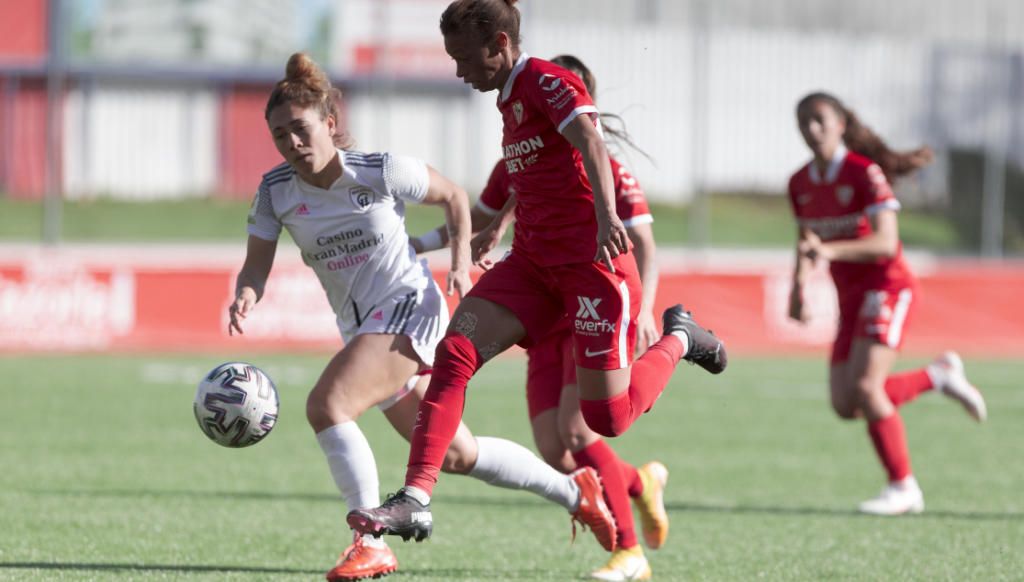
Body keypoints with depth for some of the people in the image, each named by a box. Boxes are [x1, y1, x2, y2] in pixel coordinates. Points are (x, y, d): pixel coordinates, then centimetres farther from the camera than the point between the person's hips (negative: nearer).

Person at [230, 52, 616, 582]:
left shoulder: (380, 171, -14)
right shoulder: (276, 191, -3)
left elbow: (452, 196, 2)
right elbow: (256, 265, -4)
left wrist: (461, 264, -8)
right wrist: (246, 297, -26)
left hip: (407, 309, -6)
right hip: (361, 328, 6)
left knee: (325, 405, -27)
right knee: (455, 454, 13)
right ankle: (574, 491, 32)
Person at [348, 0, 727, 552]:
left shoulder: (546, 82, -11)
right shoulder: (511, 98, 17)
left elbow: (590, 144, -28)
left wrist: (605, 216, -46)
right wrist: (497, 227, 51)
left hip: (592, 260, -8)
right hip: (534, 260, 8)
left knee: (606, 417, -10)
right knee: (453, 352, -14)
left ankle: (678, 339, 20)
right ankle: (415, 500, -20)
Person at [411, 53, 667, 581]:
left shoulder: (606, 170, -10)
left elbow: (643, 245, -13)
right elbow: (478, 220, 23)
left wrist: (643, 311, -28)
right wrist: (420, 244, 10)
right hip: (546, 324, 5)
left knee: (575, 428, -22)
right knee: (556, 457, -4)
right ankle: (641, 482, 28)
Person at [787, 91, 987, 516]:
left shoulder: (865, 173, -14)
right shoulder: (800, 185, 7)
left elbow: (886, 242, -23)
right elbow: (806, 242, 20)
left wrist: (830, 250, -36)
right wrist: (799, 286, 2)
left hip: (886, 286, -7)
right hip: (850, 296, 7)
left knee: (864, 387, -21)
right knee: (845, 405, -3)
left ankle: (902, 487, -8)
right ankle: (938, 375, 18)